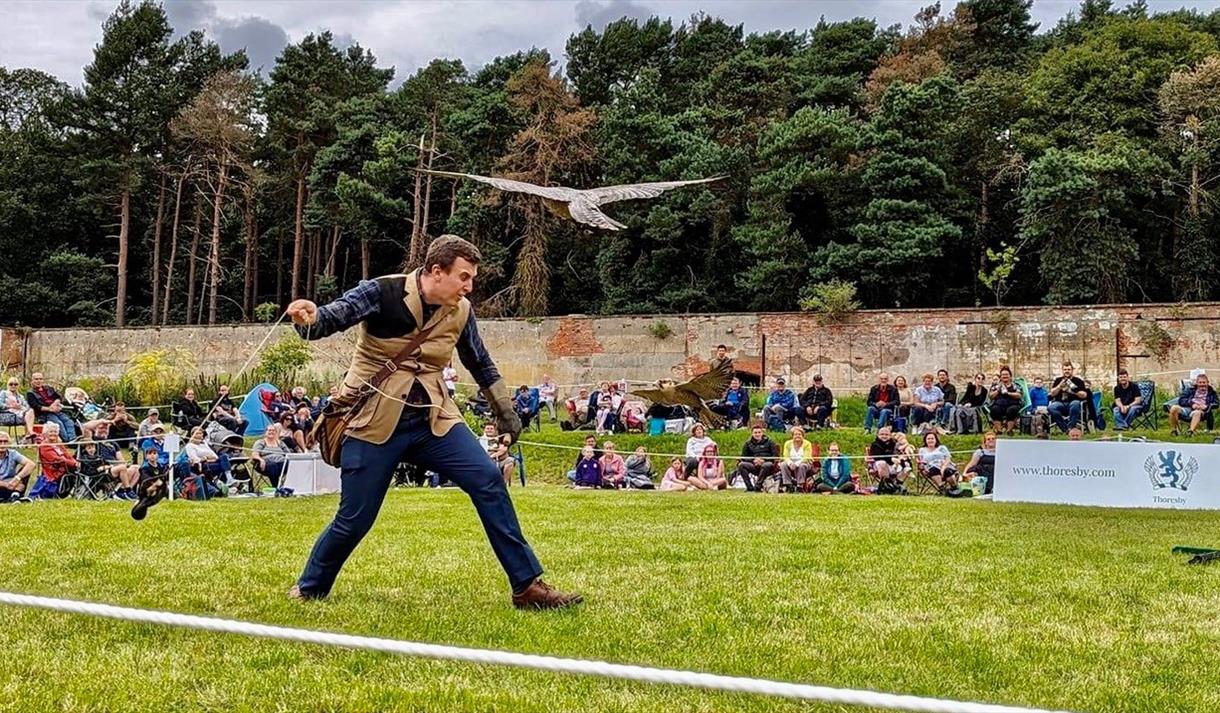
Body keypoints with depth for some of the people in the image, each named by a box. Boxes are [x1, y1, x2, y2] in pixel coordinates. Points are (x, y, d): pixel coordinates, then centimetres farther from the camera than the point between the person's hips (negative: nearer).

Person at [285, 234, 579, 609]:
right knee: (354, 519, -2)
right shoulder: (382, 293, -13)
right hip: (375, 421, -4)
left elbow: (481, 364, 16)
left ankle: (527, 585, -4)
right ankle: (309, 588, 27)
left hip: (432, 419, 4)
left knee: (488, 479, -11)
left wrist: (504, 411, 20)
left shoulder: (460, 312, 1)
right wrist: (309, 319, -46)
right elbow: (332, 317, -22)